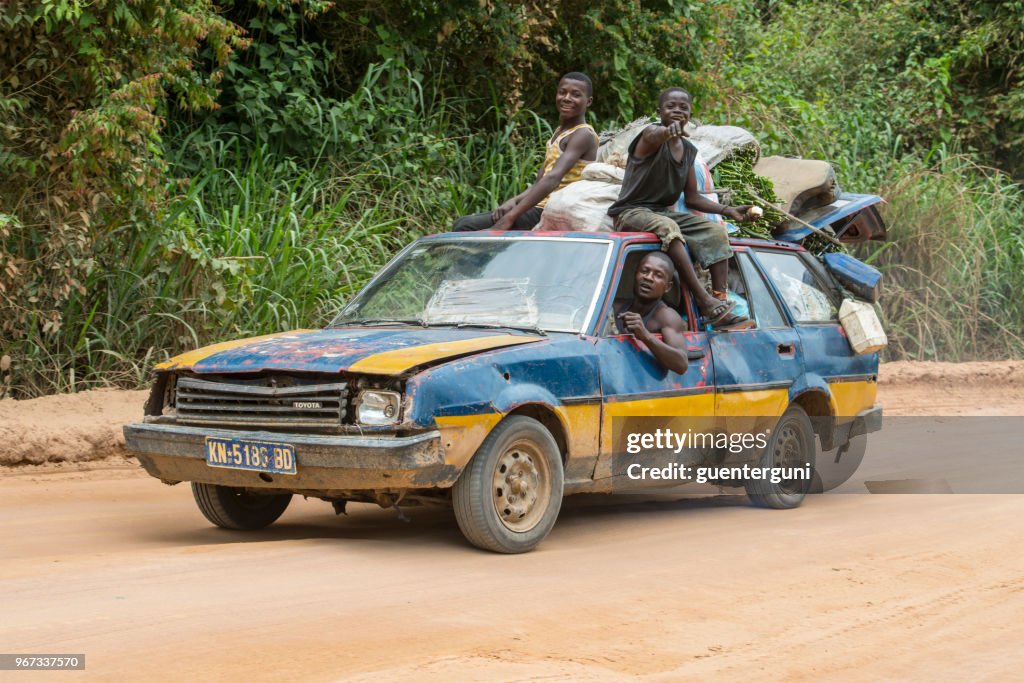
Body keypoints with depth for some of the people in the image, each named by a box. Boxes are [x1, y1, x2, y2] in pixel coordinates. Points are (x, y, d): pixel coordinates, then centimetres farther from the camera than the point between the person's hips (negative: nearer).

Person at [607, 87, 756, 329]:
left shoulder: (689, 150, 13)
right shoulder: (651, 135, -10)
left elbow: (692, 198, 19)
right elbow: (654, 136, -39)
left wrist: (727, 210, 5)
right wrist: (668, 131, -64)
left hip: (666, 213, 8)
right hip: (632, 212, -8)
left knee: (716, 231, -13)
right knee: (667, 227, -38)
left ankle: (720, 300, -24)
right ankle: (705, 302, -45)